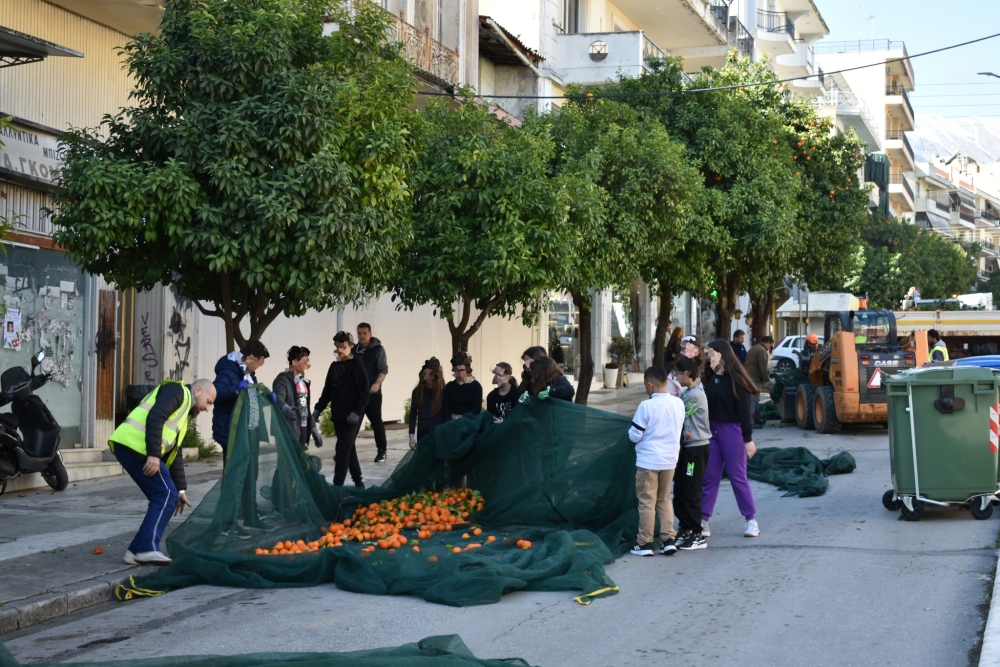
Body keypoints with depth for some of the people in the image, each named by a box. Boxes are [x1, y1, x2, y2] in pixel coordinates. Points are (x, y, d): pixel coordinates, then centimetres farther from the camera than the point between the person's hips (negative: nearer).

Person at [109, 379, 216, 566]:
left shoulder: (183, 413, 32)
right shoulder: (178, 391, 3)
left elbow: (174, 453, 31)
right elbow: (154, 417, -14)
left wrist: (180, 489, 25)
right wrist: (153, 454, -22)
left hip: (129, 447, 10)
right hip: (134, 444, -10)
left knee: (163, 497, 10)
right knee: (166, 495, -9)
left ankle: (138, 550, 9)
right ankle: (147, 549, -12)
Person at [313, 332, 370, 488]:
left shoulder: (357, 365, -8)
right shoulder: (334, 366, 14)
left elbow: (365, 391, -12)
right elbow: (328, 390, 21)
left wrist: (357, 411, -19)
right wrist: (318, 408, 15)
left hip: (350, 416, -7)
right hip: (337, 415, 7)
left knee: (343, 449, -10)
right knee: (349, 448, 12)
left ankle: (338, 485, -12)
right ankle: (358, 482, 20)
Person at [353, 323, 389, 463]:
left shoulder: (378, 349, 0)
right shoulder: (354, 350, 12)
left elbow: (383, 369, -8)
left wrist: (377, 384, -25)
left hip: (372, 392, -4)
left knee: (376, 422, 0)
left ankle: (381, 452, 7)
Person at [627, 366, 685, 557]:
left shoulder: (646, 406, -17)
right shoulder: (678, 403, 0)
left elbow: (635, 436, -12)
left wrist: (631, 431, 9)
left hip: (648, 460, -5)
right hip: (670, 460, 5)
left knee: (647, 502, 4)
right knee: (664, 499, 18)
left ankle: (644, 543, 9)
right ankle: (668, 539, 12)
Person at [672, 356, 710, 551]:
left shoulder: (695, 394, -19)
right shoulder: (689, 391, 11)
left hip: (696, 447, -10)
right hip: (687, 446, 10)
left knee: (691, 493, -5)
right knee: (679, 491, 13)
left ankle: (697, 536, 2)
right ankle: (686, 530, 22)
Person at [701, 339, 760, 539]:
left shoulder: (736, 380, -10)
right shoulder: (711, 379, 9)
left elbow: (744, 410, -12)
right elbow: (707, 406, 9)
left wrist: (748, 439, -14)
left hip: (731, 430, -6)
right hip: (711, 430, 6)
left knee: (738, 476, 0)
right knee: (709, 476, 7)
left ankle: (751, 520, 11)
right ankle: (703, 520, 9)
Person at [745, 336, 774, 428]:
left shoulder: (754, 348, 22)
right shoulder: (762, 351, -11)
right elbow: (762, 368, -16)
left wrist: (768, 372, 29)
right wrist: (767, 380, -8)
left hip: (748, 377, 10)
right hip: (754, 379, -10)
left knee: (754, 400, 18)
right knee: (753, 400, -10)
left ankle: (758, 420, 27)